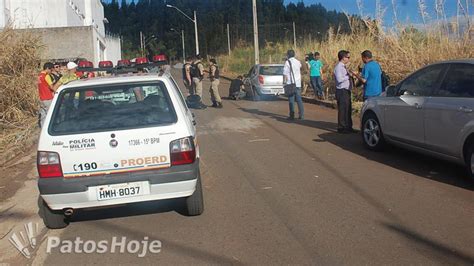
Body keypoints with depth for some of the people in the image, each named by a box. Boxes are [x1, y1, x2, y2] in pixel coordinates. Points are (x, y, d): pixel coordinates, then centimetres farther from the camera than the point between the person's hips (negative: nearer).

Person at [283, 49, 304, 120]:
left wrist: (284, 81, -7)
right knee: (299, 99, 8)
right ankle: (302, 115, 7)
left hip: (290, 83, -5)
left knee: (291, 100, -1)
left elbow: (285, 73, -11)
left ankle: (292, 115, -2)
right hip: (298, 83, 5)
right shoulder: (298, 62, 9)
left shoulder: (287, 62, -7)